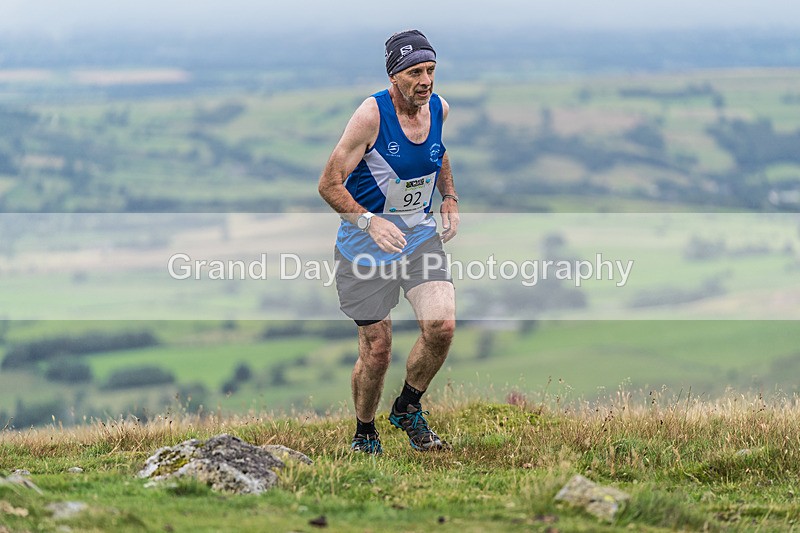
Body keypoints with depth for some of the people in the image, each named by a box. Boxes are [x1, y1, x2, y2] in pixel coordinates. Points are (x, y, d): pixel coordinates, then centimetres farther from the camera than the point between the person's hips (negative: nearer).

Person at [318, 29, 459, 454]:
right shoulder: (371, 115, -19)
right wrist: (369, 221, -32)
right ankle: (364, 435, 24)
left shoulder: (438, 109, -1)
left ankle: (408, 409, 9)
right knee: (376, 351, -1)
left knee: (441, 327, -17)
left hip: (420, 235, 4)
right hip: (365, 244, -4)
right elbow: (329, 184, -17)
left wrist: (450, 198, 7)